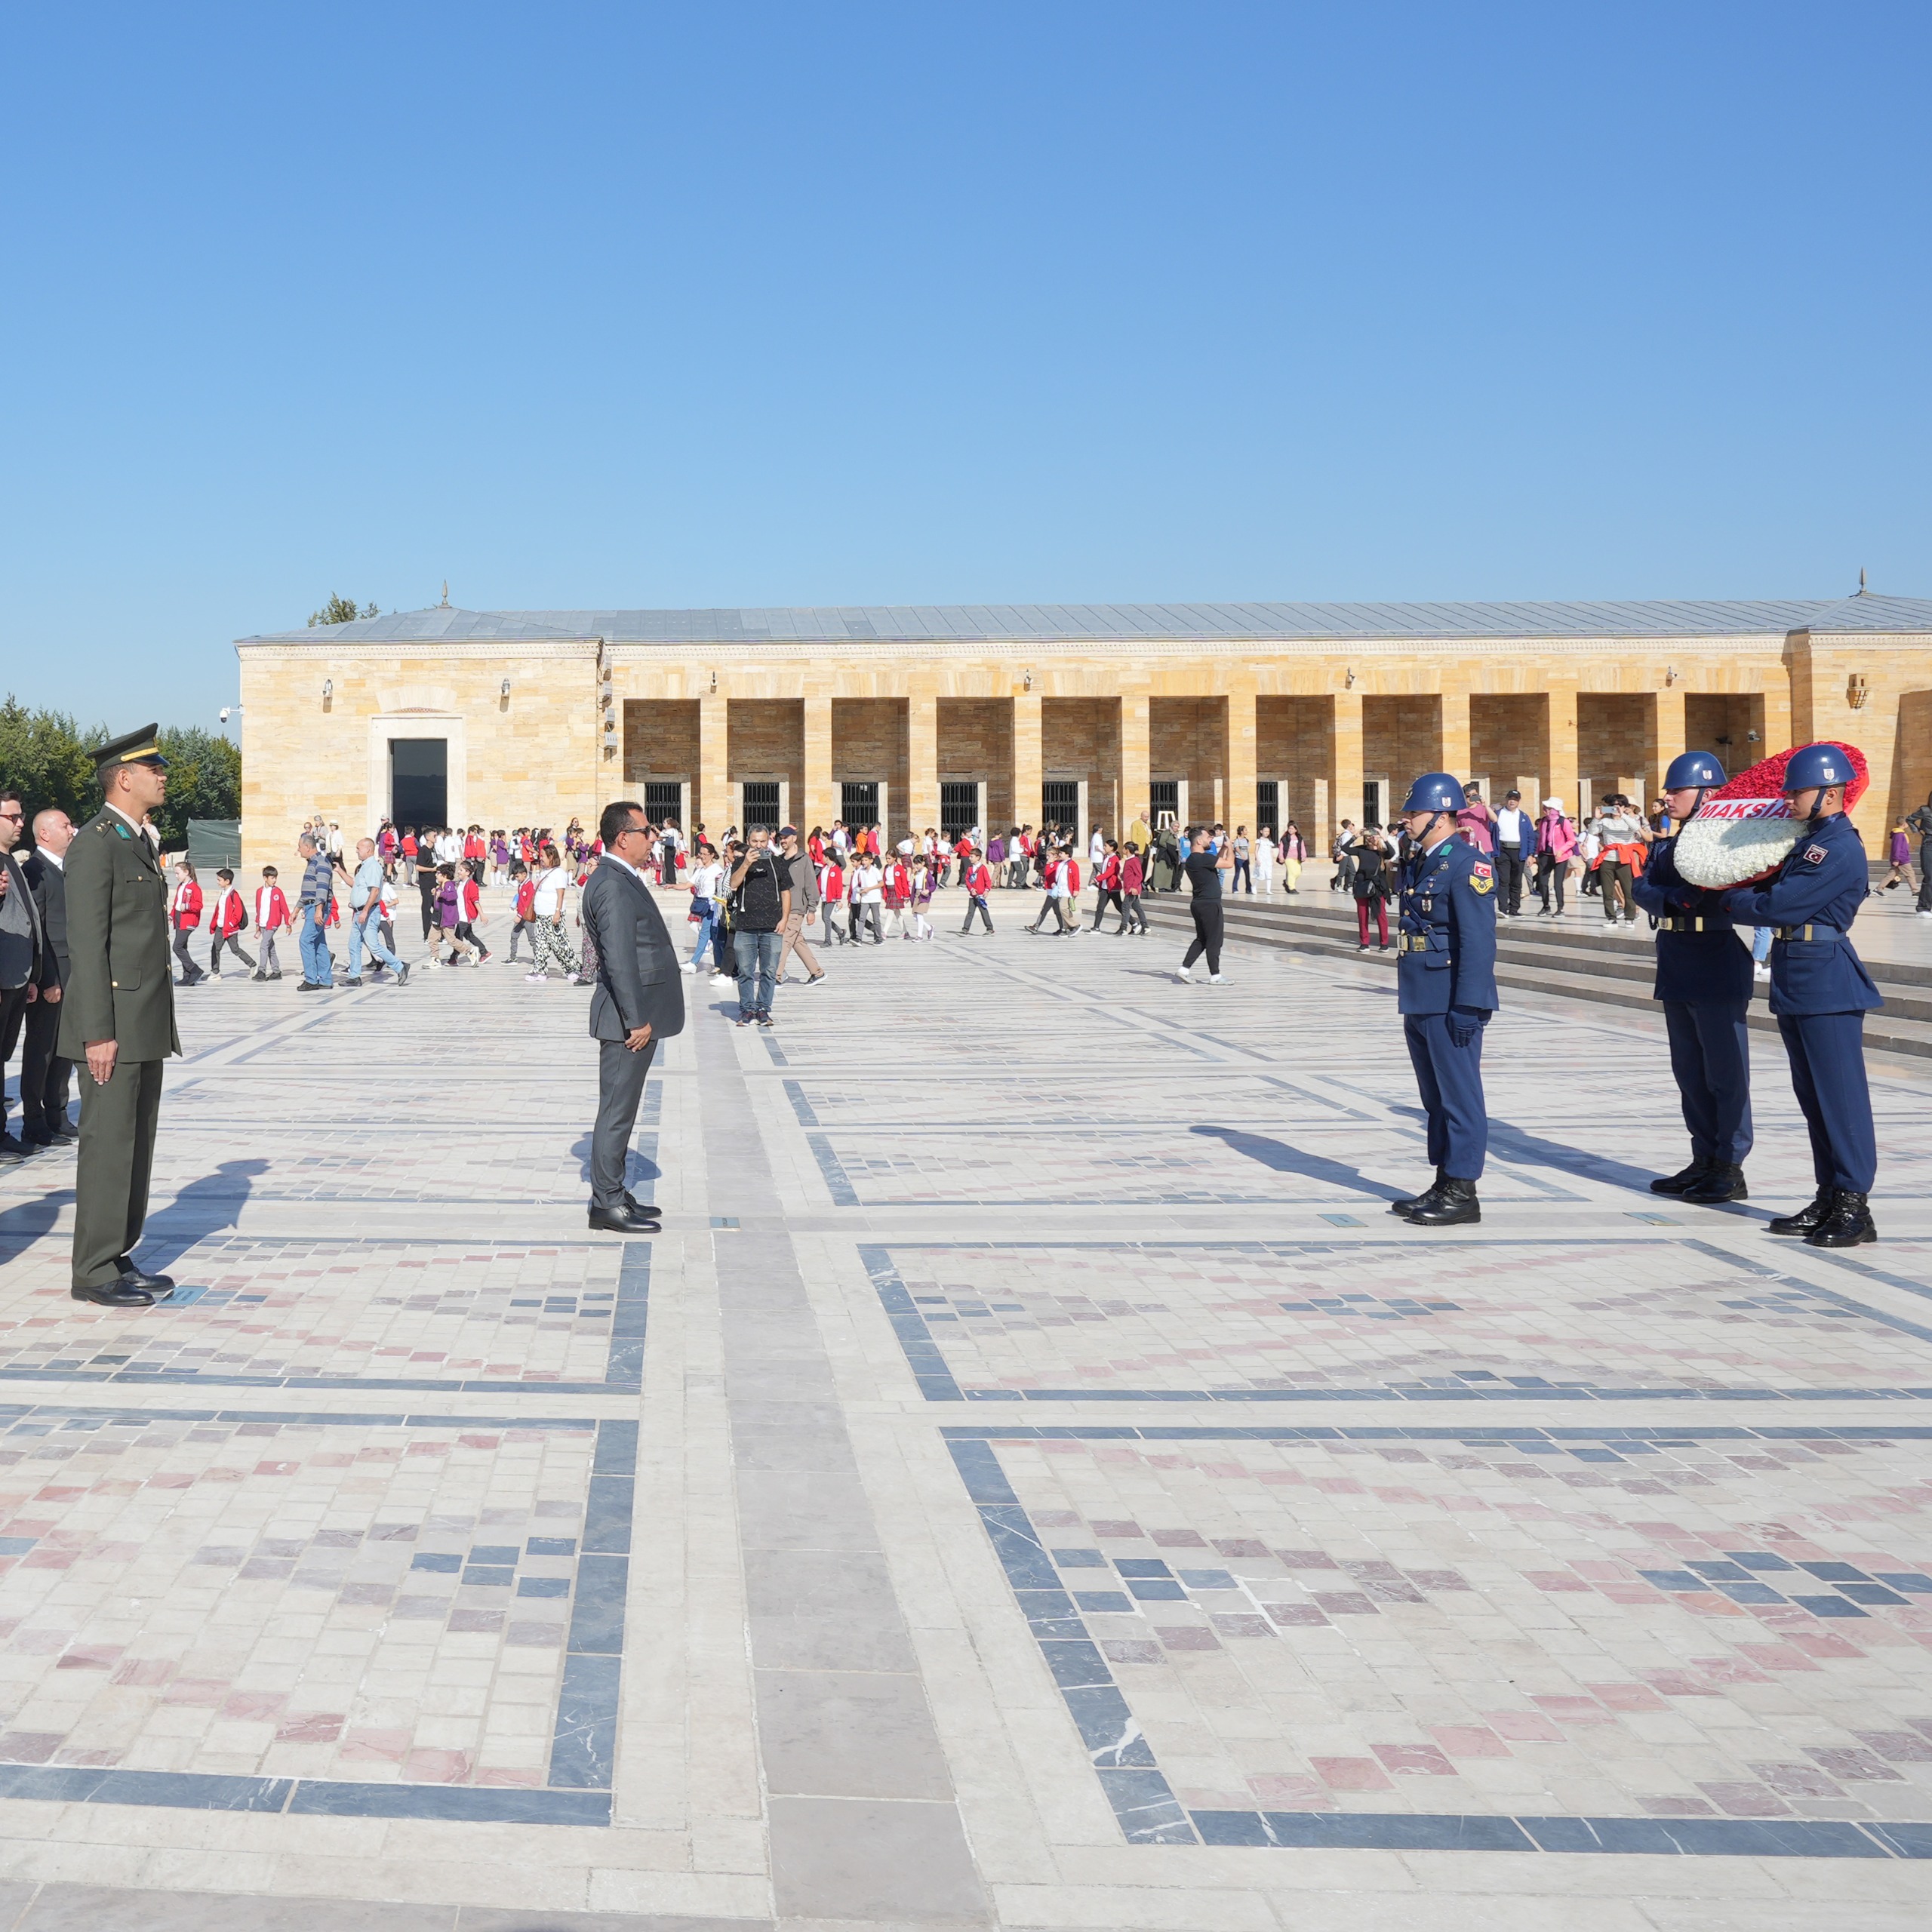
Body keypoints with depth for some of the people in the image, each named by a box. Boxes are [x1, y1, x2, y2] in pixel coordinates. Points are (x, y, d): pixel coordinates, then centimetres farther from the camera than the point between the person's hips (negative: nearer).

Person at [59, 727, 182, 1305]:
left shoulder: (140, 841, 17)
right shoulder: (94, 843, -12)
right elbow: (87, 942, -17)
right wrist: (98, 1033, -21)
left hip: (147, 1024, 9)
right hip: (114, 1025, -9)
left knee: (137, 1142, 11)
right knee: (108, 1143, -5)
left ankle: (119, 1257, 18)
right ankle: (95, 1271, 1)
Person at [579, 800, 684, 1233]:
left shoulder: (623, 880, 15)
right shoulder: (613, 886, -18)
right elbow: (619, 959, -23)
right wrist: (637, 1020, -23)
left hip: (639, 1015, 10)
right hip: (629, 1018, -10)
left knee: (621, 1111, 16)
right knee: (617, 1111, -4)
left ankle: (615, 1194, 25)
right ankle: (607, 1205, 1)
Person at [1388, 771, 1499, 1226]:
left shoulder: (1468, 864, -13)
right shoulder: (1417, 863, 14)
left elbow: (1479, 941, -18)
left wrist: (1467, 1006, -21)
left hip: (1450, 1002, -9)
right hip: (1420, 1000, 9)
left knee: (1459, 1095, -2)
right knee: (1435, 1096, 15)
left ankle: (1462, 1192, 3)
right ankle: (1444, 1185, 23)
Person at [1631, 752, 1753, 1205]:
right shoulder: (1666, 844, 14)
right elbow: (1644, 890, 0)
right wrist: (1676, 897, -17)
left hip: (1717, 968, -8)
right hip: (1676, 969, 8)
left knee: (1725, 1070, -2)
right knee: (1689, 1071, 13)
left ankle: (1730, 1169, 4)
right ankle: (1704, 1161, 22)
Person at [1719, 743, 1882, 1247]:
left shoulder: (1840, 849, -16)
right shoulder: (1810, 841, 15)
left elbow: (1778, 907, -18)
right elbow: (1776, 887, 22)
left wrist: (1733, 900, -2)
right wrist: (1745, 894, 5)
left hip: (1828, 984, -10)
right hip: (1794, 981, 10)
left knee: (1840, 1095, -6)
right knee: (1813, 1097, 13)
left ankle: (1854, 1209, -3)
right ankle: (1827, 1201, 20)